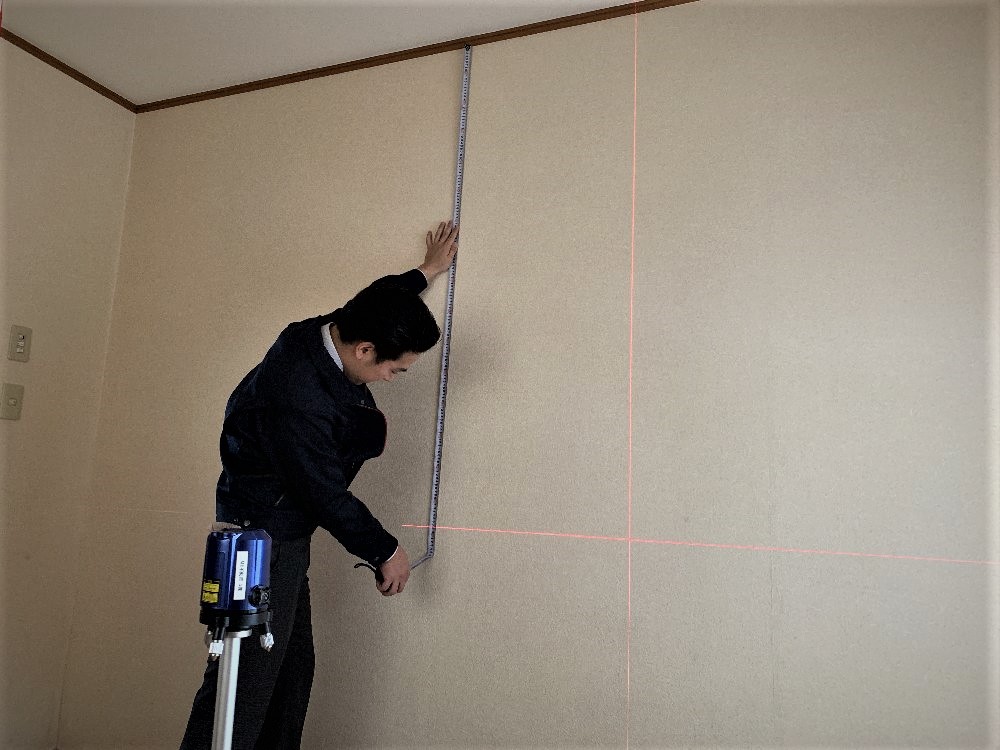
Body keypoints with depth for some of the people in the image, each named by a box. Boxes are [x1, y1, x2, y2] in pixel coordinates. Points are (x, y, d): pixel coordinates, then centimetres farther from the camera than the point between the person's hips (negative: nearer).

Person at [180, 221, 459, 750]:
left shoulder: (329, 332, -3)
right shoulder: (298, 399, -30)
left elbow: (380, 303, 19)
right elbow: (326, 492, -21)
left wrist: (425, 272, 33)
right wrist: (384, 551, -7)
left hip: (285, 535, 10)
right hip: (263, 535, -10)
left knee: (292, 668, 16)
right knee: (248, 676, -3)